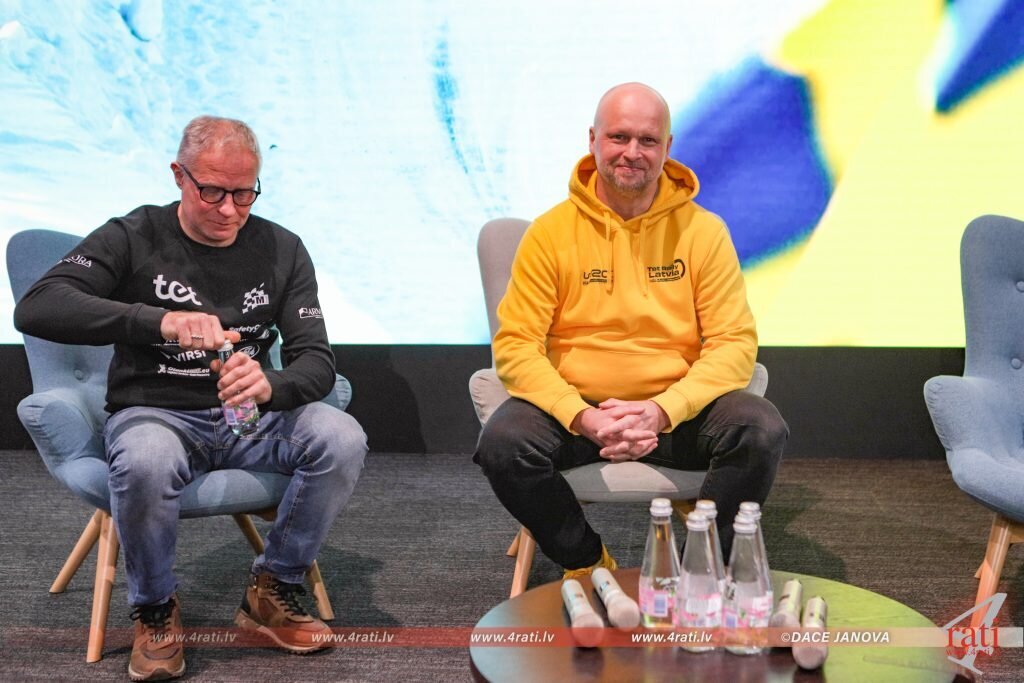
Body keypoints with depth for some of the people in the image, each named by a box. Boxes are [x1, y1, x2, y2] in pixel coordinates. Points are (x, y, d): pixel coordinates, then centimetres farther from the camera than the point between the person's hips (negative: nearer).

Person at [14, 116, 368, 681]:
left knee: (342, 440, -26)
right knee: (144, 463, -39)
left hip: (249, 418, 3)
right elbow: (36, 308, -20)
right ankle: (154, 610, -8)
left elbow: (317, 360, -3)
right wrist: (159, 321, -35)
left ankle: (272, 592, -3)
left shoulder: (281, 249, 3)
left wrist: (271, 386, -29)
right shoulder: (133, 238, -5)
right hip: (155, 415, -3)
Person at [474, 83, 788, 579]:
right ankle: (586, 561, 0)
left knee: (762, 430, -27)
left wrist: (662, 410, -21)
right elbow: (515, 345, -6)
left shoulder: (703, 231, 0)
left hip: (678, 411, 0)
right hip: (576, 409, 0)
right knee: (503, 443, -28)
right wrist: (582, 417, -22)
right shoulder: (550, 232, -2)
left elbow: (735, 343, -5)